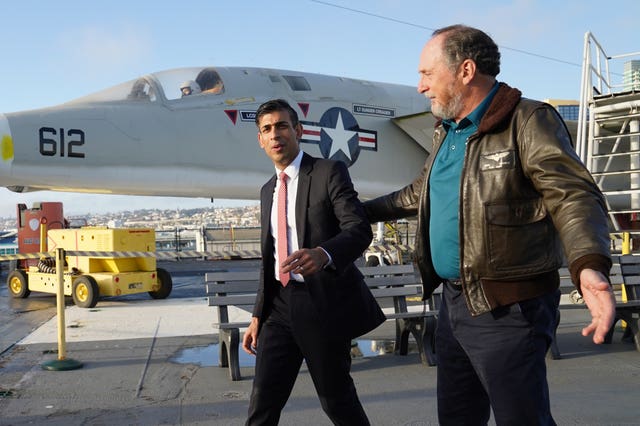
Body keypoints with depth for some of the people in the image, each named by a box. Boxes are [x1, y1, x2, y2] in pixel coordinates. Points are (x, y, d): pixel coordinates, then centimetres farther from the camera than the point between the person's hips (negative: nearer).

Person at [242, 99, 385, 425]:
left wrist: (322, 254, -39)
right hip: (281, 303, 6)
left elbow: (359, 229, -18)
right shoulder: (268, 190, 16)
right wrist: (258, 316, 16)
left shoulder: (329, 172, -5)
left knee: (336, 398, 7)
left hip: (324, 302, -6)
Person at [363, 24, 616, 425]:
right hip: (455, 302, 9)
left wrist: (590, 267, -41)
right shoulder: (448, 133, 13)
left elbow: (575, 196, -23)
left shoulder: (529, 121, -13)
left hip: (508, 309, -8)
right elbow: (417, 194, 27)